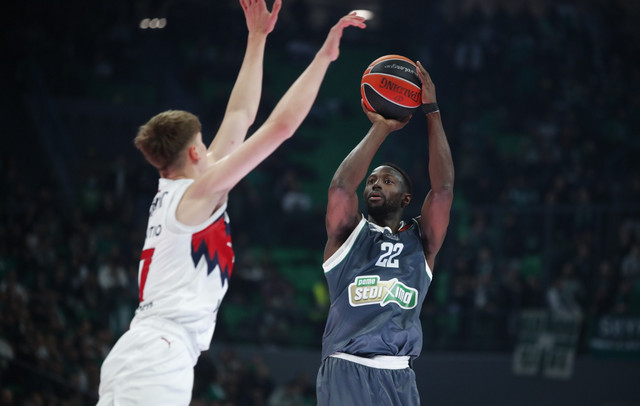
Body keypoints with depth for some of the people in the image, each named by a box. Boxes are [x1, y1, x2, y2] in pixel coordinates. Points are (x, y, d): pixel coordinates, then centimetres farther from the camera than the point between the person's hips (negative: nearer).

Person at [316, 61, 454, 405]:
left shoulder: (421, 242, 14)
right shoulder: (349, 235, 10)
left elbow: (443, 188, 2)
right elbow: (340, 186, -8)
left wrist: (432, 112, 0)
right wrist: (381, 128, -4)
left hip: (398, 378, 3)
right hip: (346, 373, -3)